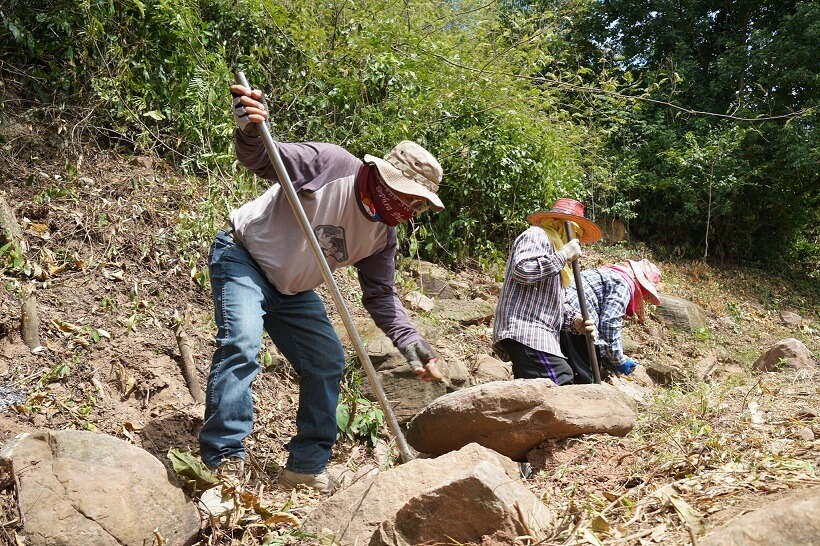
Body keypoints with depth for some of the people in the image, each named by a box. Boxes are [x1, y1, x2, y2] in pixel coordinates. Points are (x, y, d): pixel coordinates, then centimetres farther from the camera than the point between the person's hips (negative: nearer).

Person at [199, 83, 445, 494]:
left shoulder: (382, 234, -5)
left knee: (328, 362, 2)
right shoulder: (330, 165, -24)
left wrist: (408, 339, -17)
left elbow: (380, 294, -2)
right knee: (241, 344, -27)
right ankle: (223, 458, -15)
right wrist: (250, 133, -49)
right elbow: (261, 159, -25)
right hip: (243, 258, -7)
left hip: (292, 289, 7)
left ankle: (307, 466, 11)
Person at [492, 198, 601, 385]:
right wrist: (563, 255, -10)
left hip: (536, 334, 11)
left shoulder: (553, 245, 33)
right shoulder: (536, 236, 1)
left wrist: (575, 320, 11)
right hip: (525, 330, -11)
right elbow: (522, 270, -20)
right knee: (564, 389, -23)